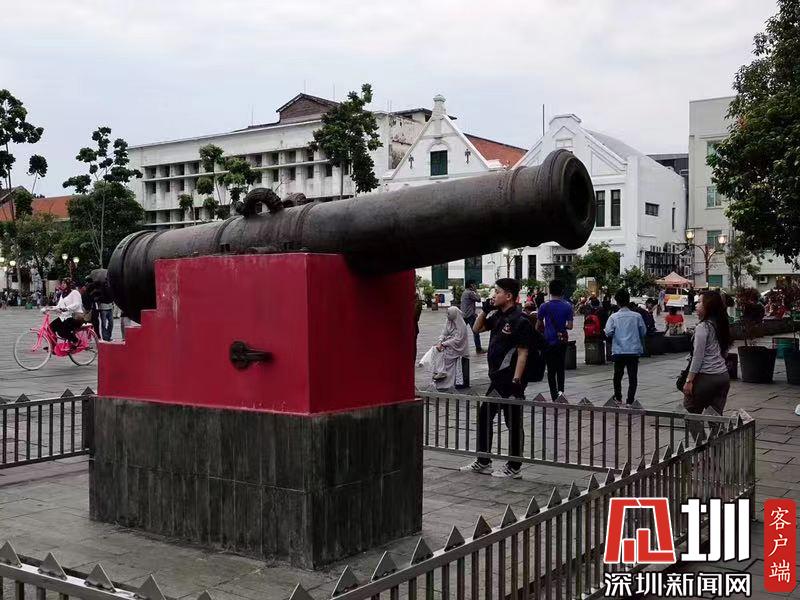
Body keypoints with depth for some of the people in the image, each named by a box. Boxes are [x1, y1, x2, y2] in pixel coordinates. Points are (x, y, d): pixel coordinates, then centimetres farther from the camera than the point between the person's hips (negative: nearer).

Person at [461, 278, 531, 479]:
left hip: (511, 381, -9)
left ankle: (514, 468, 13)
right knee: (484, 417, 15)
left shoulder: (520, 320, -15)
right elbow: (477, 328, 23)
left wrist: (516, 381, -21)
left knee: (513, 423, 2)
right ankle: (483, 463, 27)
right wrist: (485, 310, 8)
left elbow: (522, 353, -17)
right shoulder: (498, 315, 10)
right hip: (497, 379, 9)